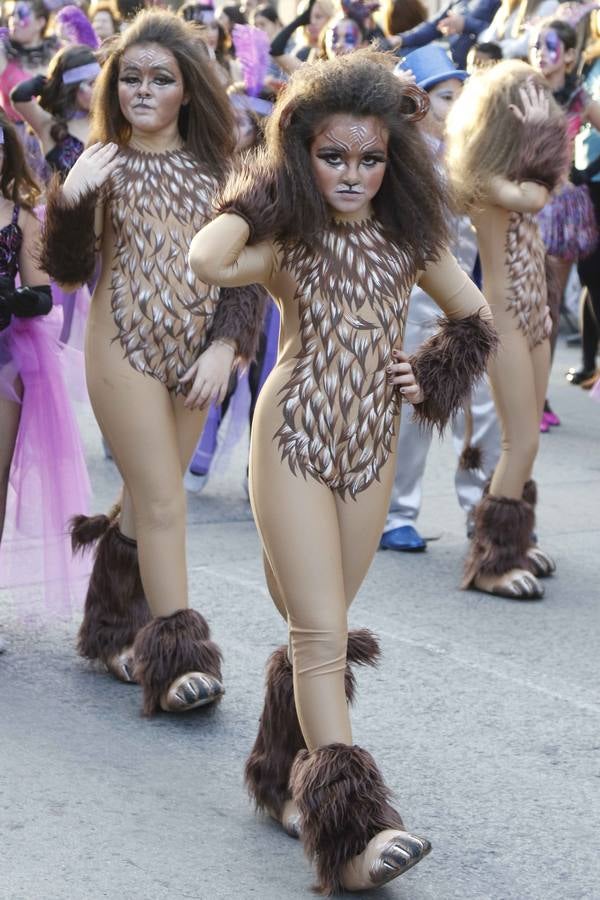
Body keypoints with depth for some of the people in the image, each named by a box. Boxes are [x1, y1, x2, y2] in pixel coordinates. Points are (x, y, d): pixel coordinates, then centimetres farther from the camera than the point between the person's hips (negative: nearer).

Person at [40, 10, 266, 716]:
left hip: (196, 355, 3)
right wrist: (68, 201, -20)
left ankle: (116, 630, 28)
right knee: (162, 503, -7)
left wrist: (225, 346, -7)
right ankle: (176, 657, -6)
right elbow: (67, 269, -2)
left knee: (149, 496, 11)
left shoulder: (214, 166, 6)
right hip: (123, 348, -3)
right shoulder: (102, 164, 1)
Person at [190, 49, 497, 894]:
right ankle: (353, 826, -16)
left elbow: (476, 315, 19)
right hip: (294, 440, -4)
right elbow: (207, 260, -29)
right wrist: (257, 203, -13)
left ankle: (289, 776, 31)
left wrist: (432, 378, 4)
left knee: (320, 627, 14)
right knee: (323, 635, -10)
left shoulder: (410, 236, 5)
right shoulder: (288, 236, -7)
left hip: (372, 447, 4)